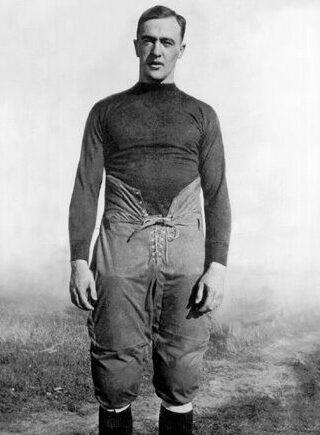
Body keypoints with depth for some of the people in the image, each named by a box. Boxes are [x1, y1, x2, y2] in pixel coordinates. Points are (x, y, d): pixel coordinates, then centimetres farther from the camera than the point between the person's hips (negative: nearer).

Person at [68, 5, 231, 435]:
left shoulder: (201, 115, 14)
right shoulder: (107, 111, 14)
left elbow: (216, 195, 9)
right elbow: (86, 189, 8)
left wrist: (218, 266, -3)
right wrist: (78, 261, -2)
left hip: (185, 251, 1)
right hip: (120, 248, 0)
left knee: (180, 378, 5)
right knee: (115, 371, 2)